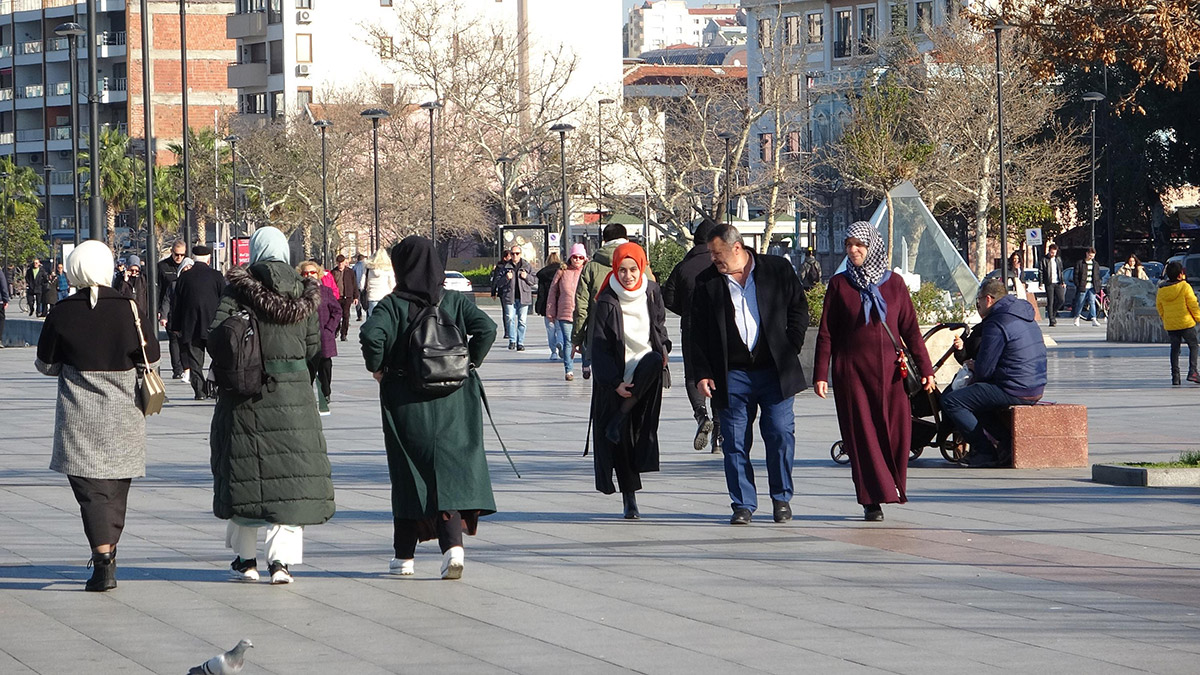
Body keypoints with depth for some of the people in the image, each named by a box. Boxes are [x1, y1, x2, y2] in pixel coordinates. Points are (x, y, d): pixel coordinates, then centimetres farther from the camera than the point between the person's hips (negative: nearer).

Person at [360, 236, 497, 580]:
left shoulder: (393, 305, -7)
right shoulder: (454, 301, 1)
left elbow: (371, 334, -23)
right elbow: (486, 328, -11)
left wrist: (377, 367, -7)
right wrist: (469, 363, 1)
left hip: (406, 403, -2)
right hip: (452, 402, 2)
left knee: (408, 476, 9)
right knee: (450, 471, 3)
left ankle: (405, 555, 16)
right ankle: (453, 544, -17)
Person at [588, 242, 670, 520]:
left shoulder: (651, 292, 4)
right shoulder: (607, 303, -7)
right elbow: (600, 348, -7)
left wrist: (663, 347, 4)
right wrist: (615, 382, -15)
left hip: (646, 373, 2)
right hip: (617, 379, -2)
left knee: (653, 362, -34)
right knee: (622, 439, -6)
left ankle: (619, 420, -18)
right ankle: (630, 499, 5)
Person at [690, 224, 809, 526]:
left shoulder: (778, 270, 2)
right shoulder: (706, 283, 4)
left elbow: (799, 309, 11)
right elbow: (698, 333, 7)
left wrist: (790, 349, 2)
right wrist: (702, 373, -2)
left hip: (774, 371, -1)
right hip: (732, 375, 1)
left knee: (780, 434, -3)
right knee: (735, 443, 0)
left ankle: (781, 498, 14)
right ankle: (743, 504, 10)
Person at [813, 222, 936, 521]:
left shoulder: (894, 283, 7)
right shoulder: (840, 284, 4)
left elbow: (910, 328, 8)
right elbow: (826, 333, 3)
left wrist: (924, 368, 2)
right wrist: (821, 374, -3)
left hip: (889, 370, 1)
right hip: (852, 370, -1)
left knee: (897, 429, -6)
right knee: (862, 433, -3)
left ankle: (893, 485, 14)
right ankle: (872, 500, 0)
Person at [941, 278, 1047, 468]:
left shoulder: (997, 324, -15)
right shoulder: (1027, 318, 15)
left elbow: (984, 371, -15)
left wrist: (972, 366, 9)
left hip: (1015, 391, -10)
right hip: (1036, 389, 10)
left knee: (950, 401, -5)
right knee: (976, 395, 30)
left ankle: (986, 452, -7)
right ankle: (1008, 441, 15)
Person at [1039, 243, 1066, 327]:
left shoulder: (1058, 259, 14)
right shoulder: (1044, 260, 0)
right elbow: (1040, 272, -2)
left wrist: (1063, 282, 12)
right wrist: (1041, 283, -10)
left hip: (1058, 283, 4)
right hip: (1049, 283, -4)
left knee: (1061, 299, -7)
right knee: (1050, 302, -5)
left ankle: (1053, 313, 16)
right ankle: (1052, 320, -3)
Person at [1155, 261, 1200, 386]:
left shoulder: (1161, 290, 2)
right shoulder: (1185, 287, -12)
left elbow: (1159, 306, 11)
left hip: (1170, 325, 4)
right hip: (1186, 323, -4)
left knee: (1175, 349, 11)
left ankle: (1175, 375, 6)